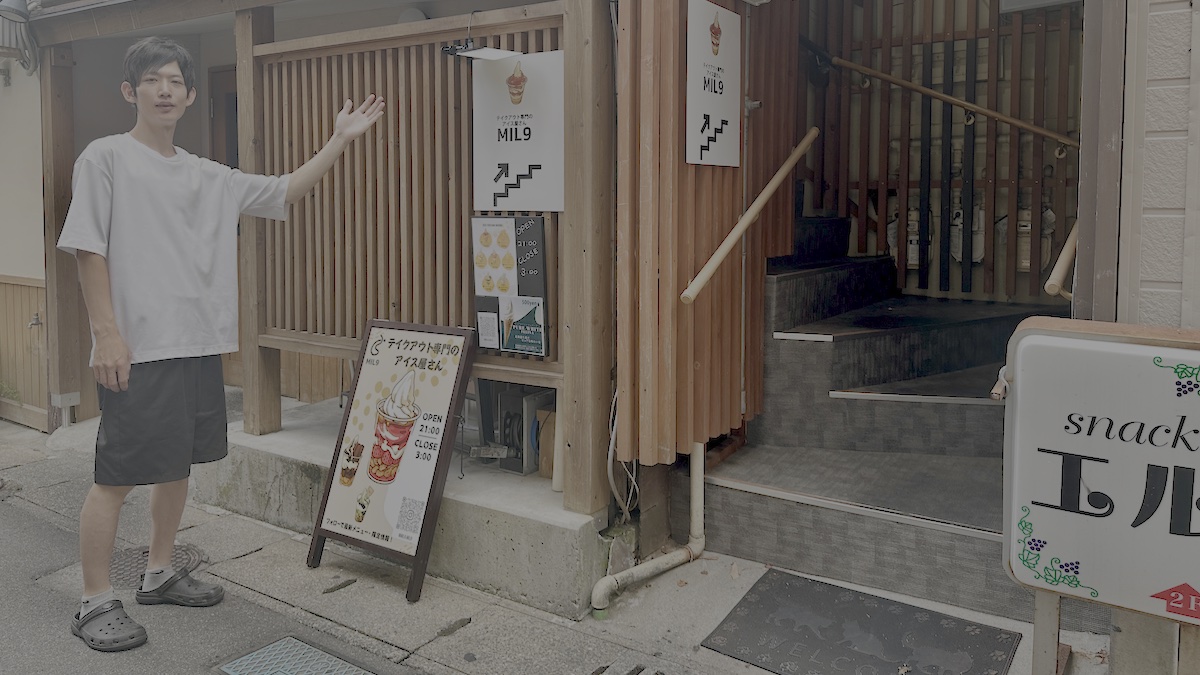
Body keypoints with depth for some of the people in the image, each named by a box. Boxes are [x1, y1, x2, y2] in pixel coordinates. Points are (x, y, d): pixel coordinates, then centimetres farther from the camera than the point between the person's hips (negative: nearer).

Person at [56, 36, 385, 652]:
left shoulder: (208, 177, 14)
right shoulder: (105, 157, -2)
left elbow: (284, 192, 17)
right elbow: (87, 249, -7)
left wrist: (340, 140, 11)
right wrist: (107, 334, -14)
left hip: (200, 346, 7)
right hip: (136, 350, -6)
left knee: (178, 464, 15)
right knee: (115, 477, -3)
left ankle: (159, 573, 31)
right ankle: (95, 601, 10)